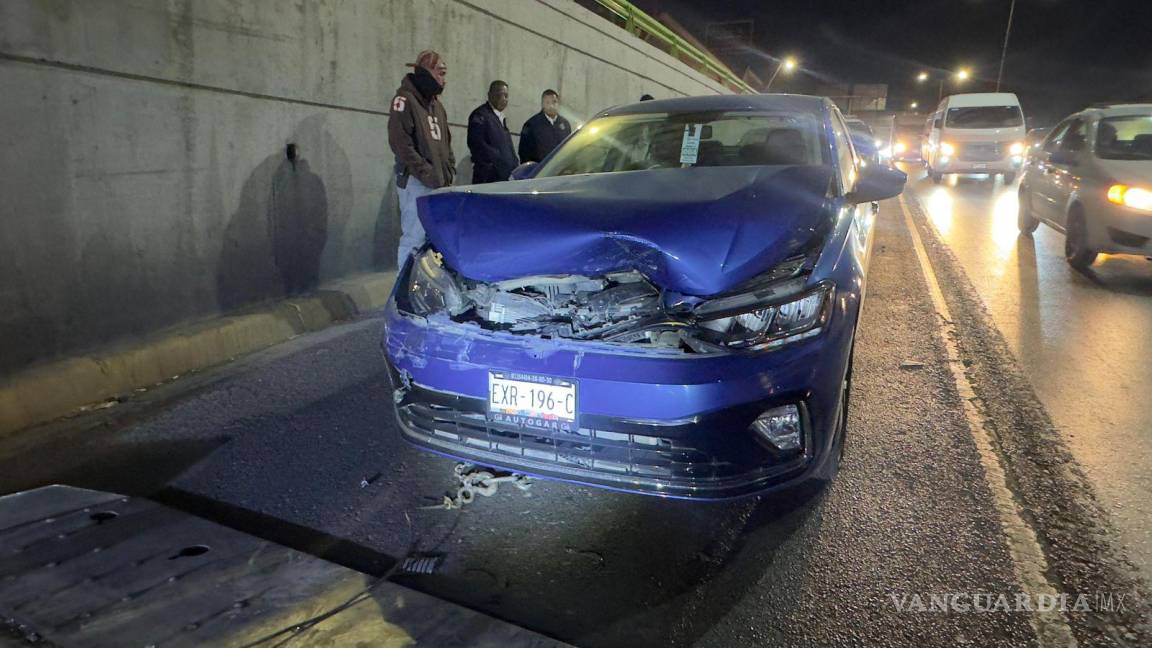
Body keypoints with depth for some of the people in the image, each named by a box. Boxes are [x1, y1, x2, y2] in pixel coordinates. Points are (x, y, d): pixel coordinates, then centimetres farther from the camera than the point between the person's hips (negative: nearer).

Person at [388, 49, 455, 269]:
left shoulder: (436, 105, 21)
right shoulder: (405, 99, -5)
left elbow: (445, 143, 23)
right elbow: (400, 143, -15)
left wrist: (449, 172, 7)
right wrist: (428, 174, -17)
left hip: (439, 184, 8)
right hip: (415, 182, -8)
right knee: (414, 238, -10)